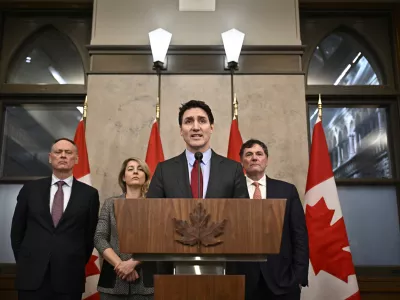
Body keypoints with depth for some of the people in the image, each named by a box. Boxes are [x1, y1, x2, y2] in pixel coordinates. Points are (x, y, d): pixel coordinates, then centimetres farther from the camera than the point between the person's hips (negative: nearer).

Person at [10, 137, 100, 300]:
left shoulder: (89, 193, 2)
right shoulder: (30, 188, 6)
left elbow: (91, 234, 7)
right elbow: (17, 229, 11)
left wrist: (78, 265, 5)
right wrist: (23, 261, 8)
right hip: (31, 275, 1)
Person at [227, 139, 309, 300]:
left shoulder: (287, 190, 4)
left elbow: (300, 236, 3)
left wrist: (300, 276, -2)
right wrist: (225, 275, -4)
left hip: (281, 278, 1)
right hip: (242, 279, 0)